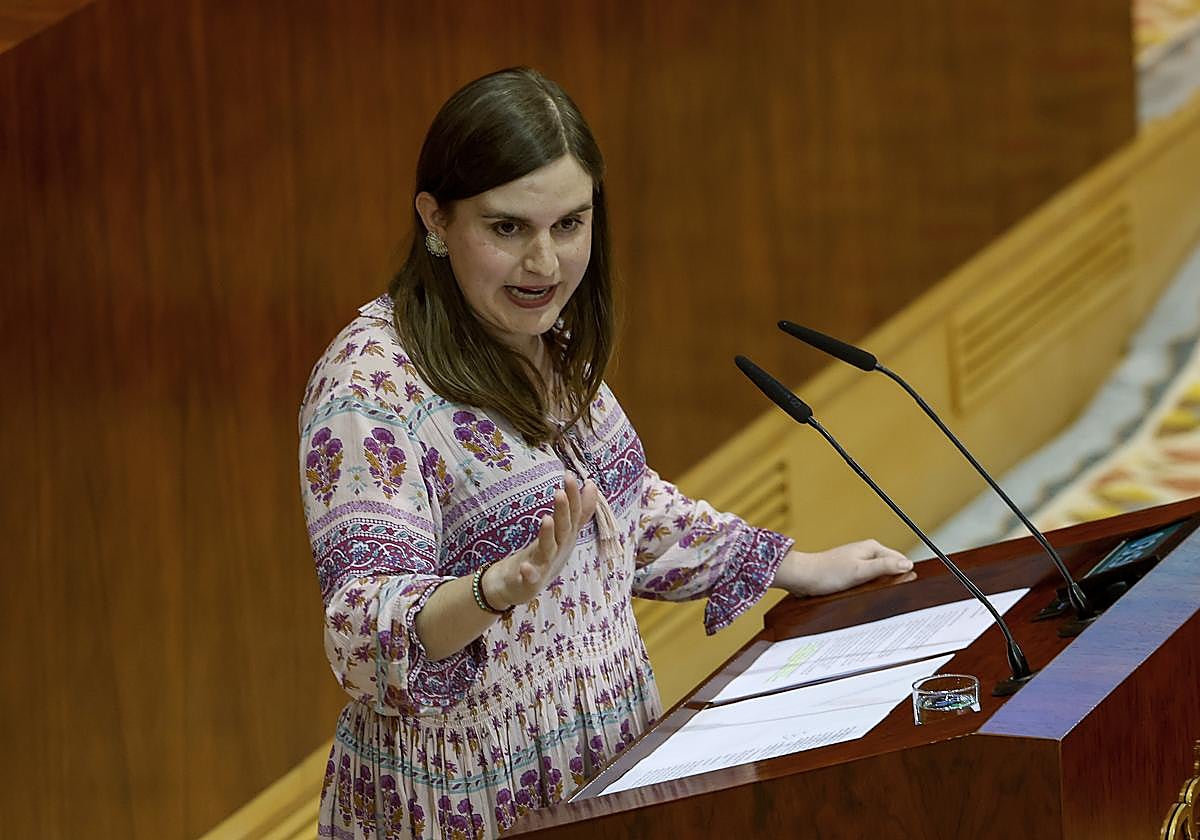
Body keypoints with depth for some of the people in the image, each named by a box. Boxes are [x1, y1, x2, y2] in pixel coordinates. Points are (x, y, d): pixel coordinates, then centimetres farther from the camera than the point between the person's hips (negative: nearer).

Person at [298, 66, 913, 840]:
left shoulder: (547, 342, 2)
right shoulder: (370, 386, -22)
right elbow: (367, 640, -30)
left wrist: (800, 569, 15)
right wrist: (497, 589, -47)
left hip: (615, 764, 7)